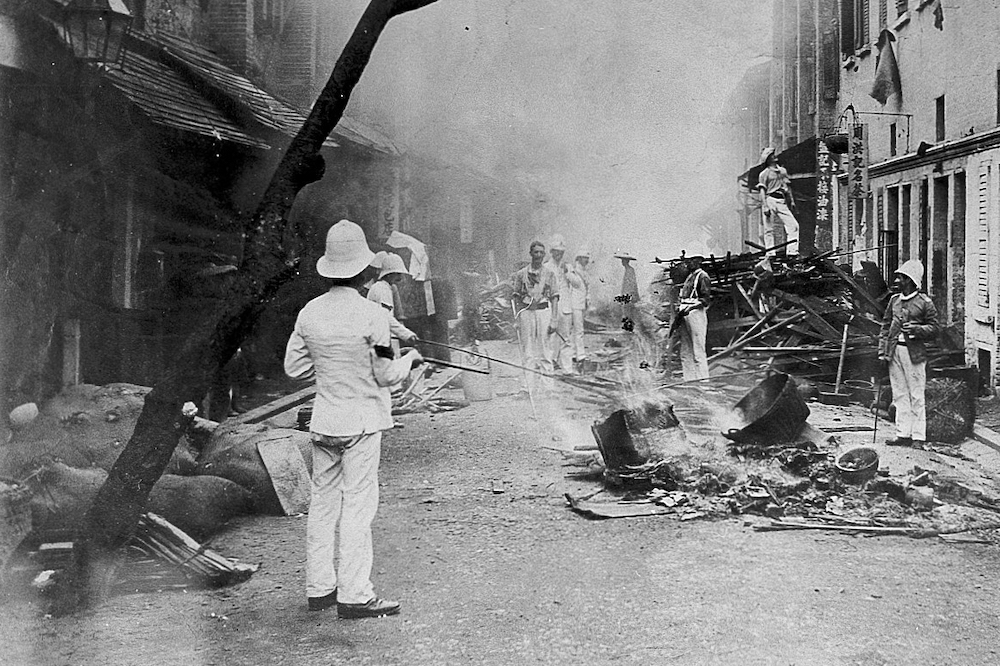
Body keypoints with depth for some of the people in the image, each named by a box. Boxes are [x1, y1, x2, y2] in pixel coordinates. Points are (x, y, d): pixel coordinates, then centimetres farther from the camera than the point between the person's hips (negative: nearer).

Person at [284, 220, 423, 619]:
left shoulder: (309, 313, 1)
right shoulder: (371, 315, -15)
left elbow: (294, 369, 7)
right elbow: (386, 376, -11)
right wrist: (410, 359, 8)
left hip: (323, 422, 5)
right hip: (361, 422, -5)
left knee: (323, 503, 12)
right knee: (358, 504, -1)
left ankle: (319, 589, 20)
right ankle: (354, 596, 2)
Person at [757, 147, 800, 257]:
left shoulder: (783, 171, 20)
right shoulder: (764, 174, 1)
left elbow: (788, 187, 23)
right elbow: (762, 191, -4)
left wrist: (792, 201, 16)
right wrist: (765, 206, -14)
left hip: (782, 202, 5)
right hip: (770, 201, -5)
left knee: (793, 225, -7)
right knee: (769, 229, -5)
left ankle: (792, 251, -9)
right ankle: (770, 254, -3)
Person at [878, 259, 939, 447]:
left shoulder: (925, 303, -4)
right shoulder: (894, 300, 11)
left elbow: (933, 329, -2)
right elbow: (885, 326, 14)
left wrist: (916, 329, -20)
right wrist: (882, 351, 7)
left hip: (914, 352, -5)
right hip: (894, 351, 5)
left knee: (916, 396, -1)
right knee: (899, 395, 9)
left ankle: (918, 437, 4)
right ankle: (903, 434, 16)